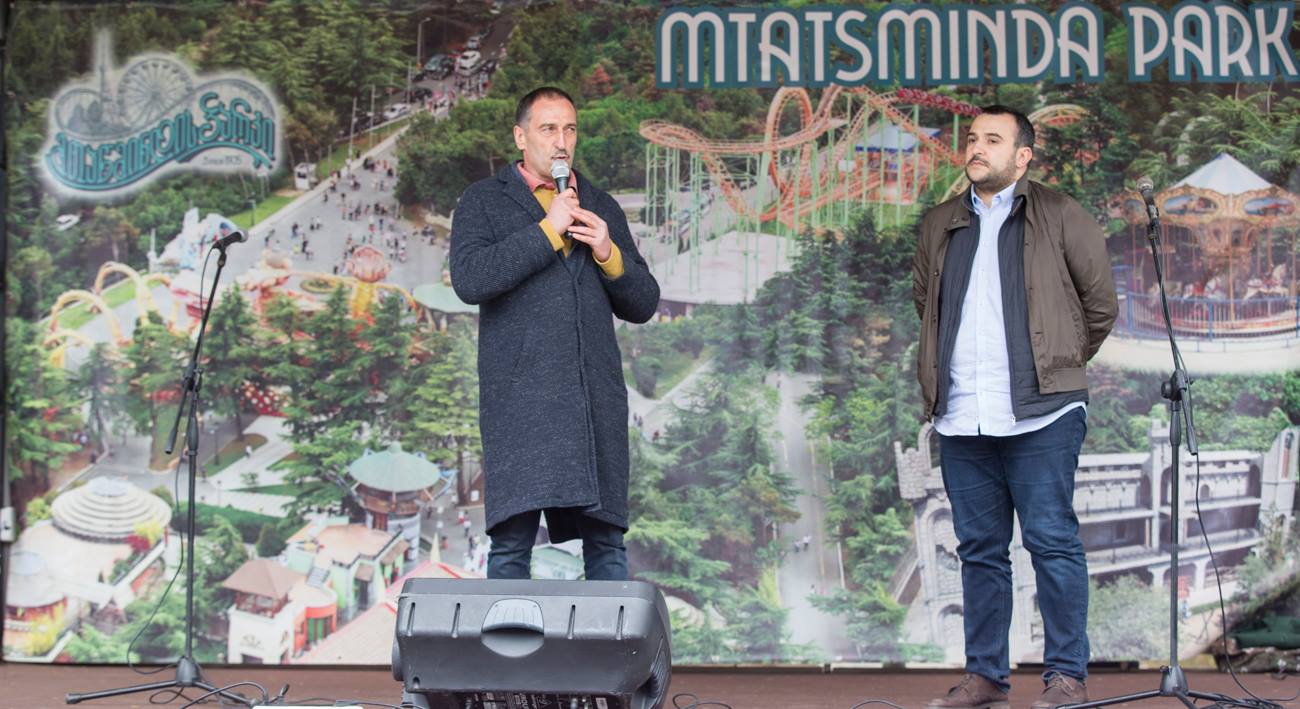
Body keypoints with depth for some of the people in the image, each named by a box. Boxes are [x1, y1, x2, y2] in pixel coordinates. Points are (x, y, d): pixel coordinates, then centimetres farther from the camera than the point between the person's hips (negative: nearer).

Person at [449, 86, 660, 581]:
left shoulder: (603, 207, 20)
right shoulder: (483, 202, 9)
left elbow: (643, 305, 19)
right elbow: (469, 280, -9)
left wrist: (609, 254, 0)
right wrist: (547, 230, -8)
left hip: (596, 398, 3)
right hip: (520, 398, -3)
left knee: (607, 540, 3)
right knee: (512, 541, -6)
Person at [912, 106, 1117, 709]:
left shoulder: (1058, 217, 3)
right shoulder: (940, 225, 16)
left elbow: (1101, 302, 8)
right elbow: (923, 298, 29)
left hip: (1040, 412, -4)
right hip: (961, 416, 5)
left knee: (1052, 542, -5)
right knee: (979, 549, 9)